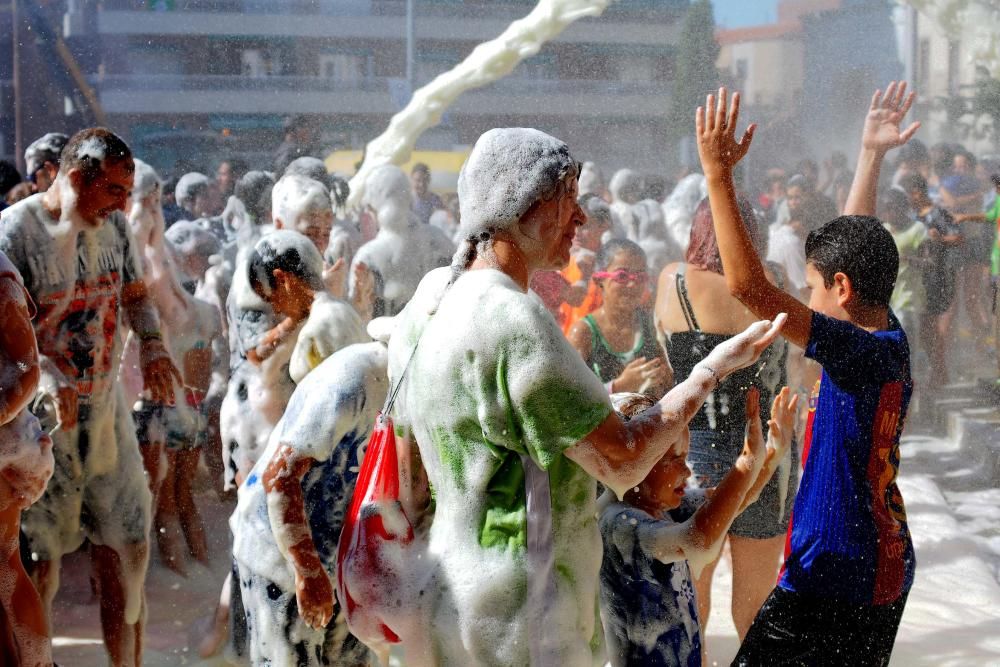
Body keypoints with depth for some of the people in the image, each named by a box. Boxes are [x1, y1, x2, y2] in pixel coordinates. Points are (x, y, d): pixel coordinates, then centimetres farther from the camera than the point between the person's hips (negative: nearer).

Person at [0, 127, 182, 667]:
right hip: (44, 417, -6)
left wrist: (152, 345, -4)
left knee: (127, 546, 10)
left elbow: (135, 295, 17)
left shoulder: (113, 225, 6)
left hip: (106, 408, 6)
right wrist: (47, 376, -39)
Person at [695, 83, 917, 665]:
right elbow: (857, 244, 18)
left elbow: (747, 284, -29)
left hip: (831, 586, -10)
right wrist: (872, 155, 22)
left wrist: (718, 171, -27)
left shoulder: (858, 352, -22)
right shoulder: (892, 340, 3)